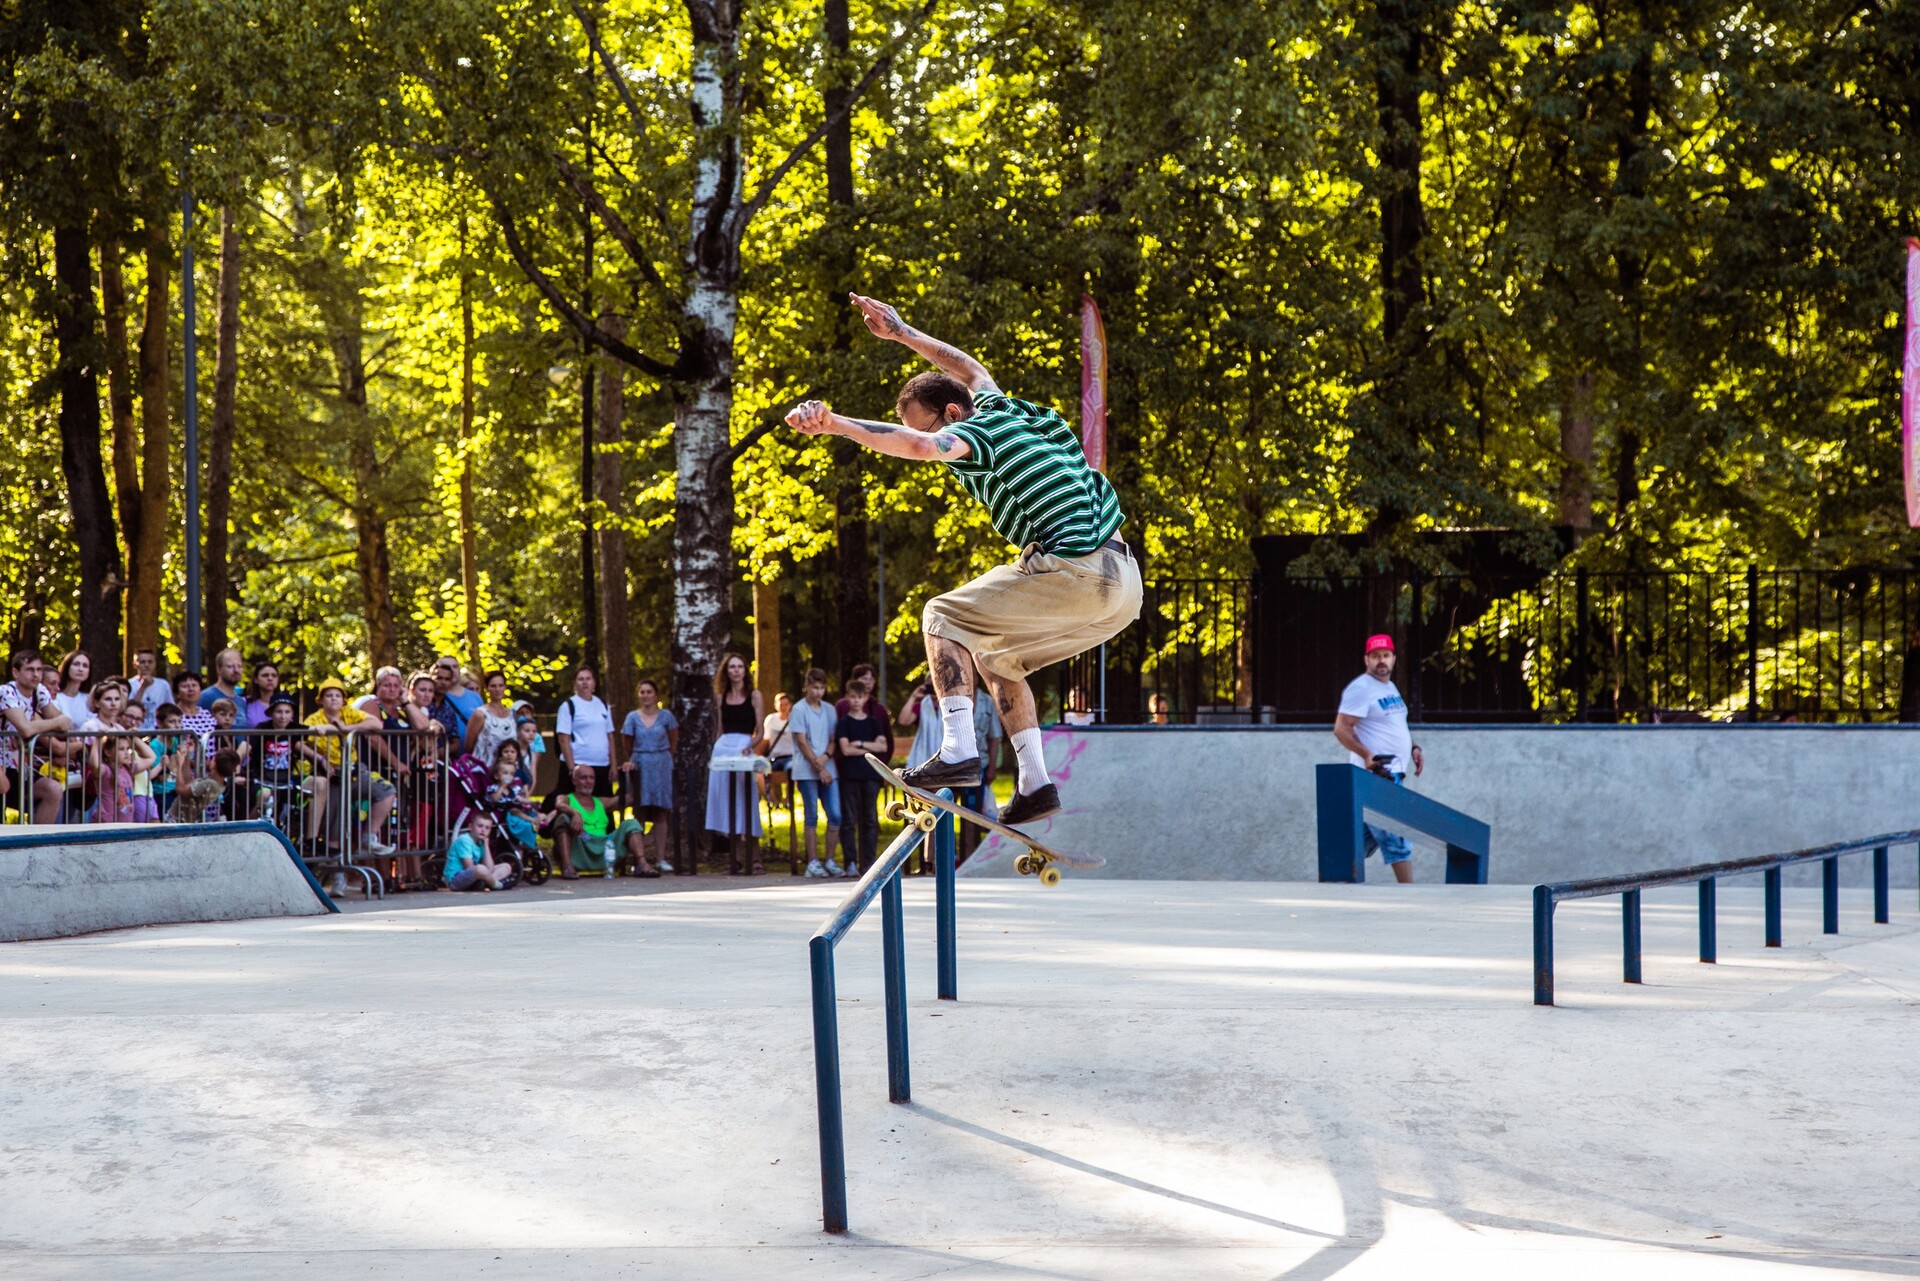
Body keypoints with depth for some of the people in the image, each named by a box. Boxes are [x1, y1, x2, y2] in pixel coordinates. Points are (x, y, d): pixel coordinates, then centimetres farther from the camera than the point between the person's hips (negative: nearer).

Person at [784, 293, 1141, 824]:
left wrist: (834, 423, -31)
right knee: (994, 654, 23)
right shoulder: (1000, 407, 20)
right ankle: (1034, 783, 13)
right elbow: (971, 370, 43)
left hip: (1076, 572, -9)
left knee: (944, 617, 2)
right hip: (1124, 585, 9)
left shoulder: (975, 432, -4)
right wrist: (901, 333, 50)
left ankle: (958, 752, -12)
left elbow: (919, 446, -26)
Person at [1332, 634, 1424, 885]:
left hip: (1392, 775, 9)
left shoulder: (1391, 687, 18)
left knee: (1367, 837, 11)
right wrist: (1367, 755, -27)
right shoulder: (1361, 688, -11)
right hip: (1374, 777, -9)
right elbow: (1341, 729, -17)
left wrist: (1414, 748, 13)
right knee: (1396, 839, -9)